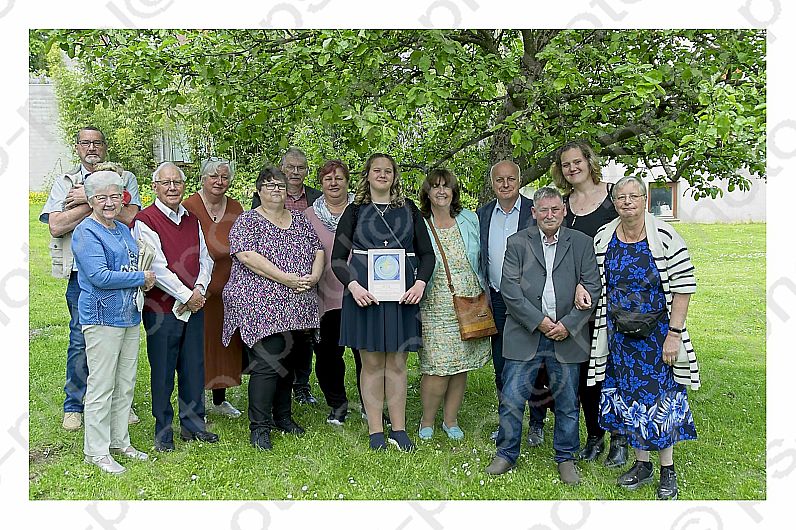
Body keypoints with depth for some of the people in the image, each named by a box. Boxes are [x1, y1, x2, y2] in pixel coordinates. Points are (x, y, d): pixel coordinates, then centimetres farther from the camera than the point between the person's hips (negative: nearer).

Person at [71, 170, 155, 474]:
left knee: (126, 385, 13)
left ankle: (120, 442, 25)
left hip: (130, 315, 8)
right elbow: (99, 276, -20)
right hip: (102, 316, -8)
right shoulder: (86, 232, -9)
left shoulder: (124, 230, 15)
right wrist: (141, 278, -11)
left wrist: (146, 278, 5)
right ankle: (96, 452, 9)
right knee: (101, 387, -2)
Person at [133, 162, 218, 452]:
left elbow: (205, 259, 10)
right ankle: (163, 432, 18)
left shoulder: (192, 219, 12)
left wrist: (199, 290, -6)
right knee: (162, 371, 4)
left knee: (194, 367, 12)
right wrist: (186, 296, -13)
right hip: (162, 307, -5)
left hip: (194, 305, 6)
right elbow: (157, 267, -15)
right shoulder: (145, 220, -8)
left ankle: (193, 423, 27)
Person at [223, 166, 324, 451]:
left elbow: (318, 250, 16)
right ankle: (259, 427, -3)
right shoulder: (248, 221, -2)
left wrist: (314, 276, -5)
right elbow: (247, 256, -16)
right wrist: (286, 279, -19)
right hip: (261, 305, -6)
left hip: (298, 307, 6)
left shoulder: (300, 219, 17)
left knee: (287, 361, 13)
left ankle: (283, 417, 27)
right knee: (267, 362, -11)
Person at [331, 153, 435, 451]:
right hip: (364, 293, -1)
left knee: (397, 362, 5)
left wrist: (420, 283, -7)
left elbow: (426, 252, 10)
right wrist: (353, 285, -14)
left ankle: (399, 430, 14)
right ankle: (375, 432, 11)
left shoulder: (408, 209, 12)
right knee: (371, 362, 2)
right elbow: (337, 257, 3)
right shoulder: (355, 211, 7)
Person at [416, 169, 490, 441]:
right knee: (438, 368, -7)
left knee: (461, 366, 8)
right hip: (436, 307, -3)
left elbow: (481, 260, 15)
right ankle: (426, 421, 14)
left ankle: (451, 420, 24)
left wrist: (483, 292, 12)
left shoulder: (469, 220, 8)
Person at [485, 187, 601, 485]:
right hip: (525, 335, 0)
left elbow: (592, 289, 0)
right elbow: (509, 288, -5)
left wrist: (567, 324, -10)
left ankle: (566, 458, 28)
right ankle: (506, 454, 21)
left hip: (567, 336, 1)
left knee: (567, 403, 10)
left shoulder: (582, 243, 5)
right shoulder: (517, 243, 3)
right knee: (511, 399, 2)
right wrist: (539, 321, -12)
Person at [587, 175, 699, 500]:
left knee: (660, 397, 3)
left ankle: (668, 471, 21)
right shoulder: (602, 239, 0)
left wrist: (674, 334, -16)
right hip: (619, 336, 4)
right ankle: (642, 464, 28)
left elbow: (683, 288, -13)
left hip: (657, 335, -4)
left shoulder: (665, 238, -13)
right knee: (629, 397, 11)